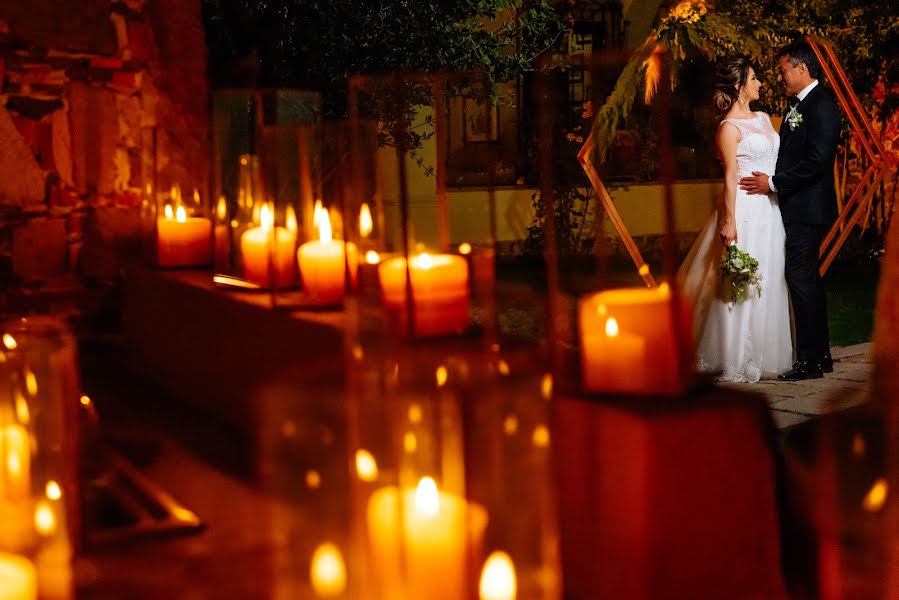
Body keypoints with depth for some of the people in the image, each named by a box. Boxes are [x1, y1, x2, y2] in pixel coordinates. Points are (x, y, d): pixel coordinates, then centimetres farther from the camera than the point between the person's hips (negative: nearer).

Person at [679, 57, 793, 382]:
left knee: (768, 283, 11)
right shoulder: (729, 127, -9)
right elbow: (731, 177, -14)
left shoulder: (764, 118, 15)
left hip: (770, 209, 8)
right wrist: (729, 221, -18)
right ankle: (736, 362, 4)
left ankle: (762, 354, 20)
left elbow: (777, 160, 17)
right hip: (745, 209, -8)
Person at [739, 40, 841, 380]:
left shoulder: (821, 106, -14)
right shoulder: (796, 106, 16)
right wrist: (769, 179, 6)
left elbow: (816, 161, -22)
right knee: (808, 279, 14)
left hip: (808, 208, -10)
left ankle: (809, 361, -3)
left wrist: (773, 183, -16)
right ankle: (821, 355, 23)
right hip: (797, 208, 10)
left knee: (800, 277, -9)